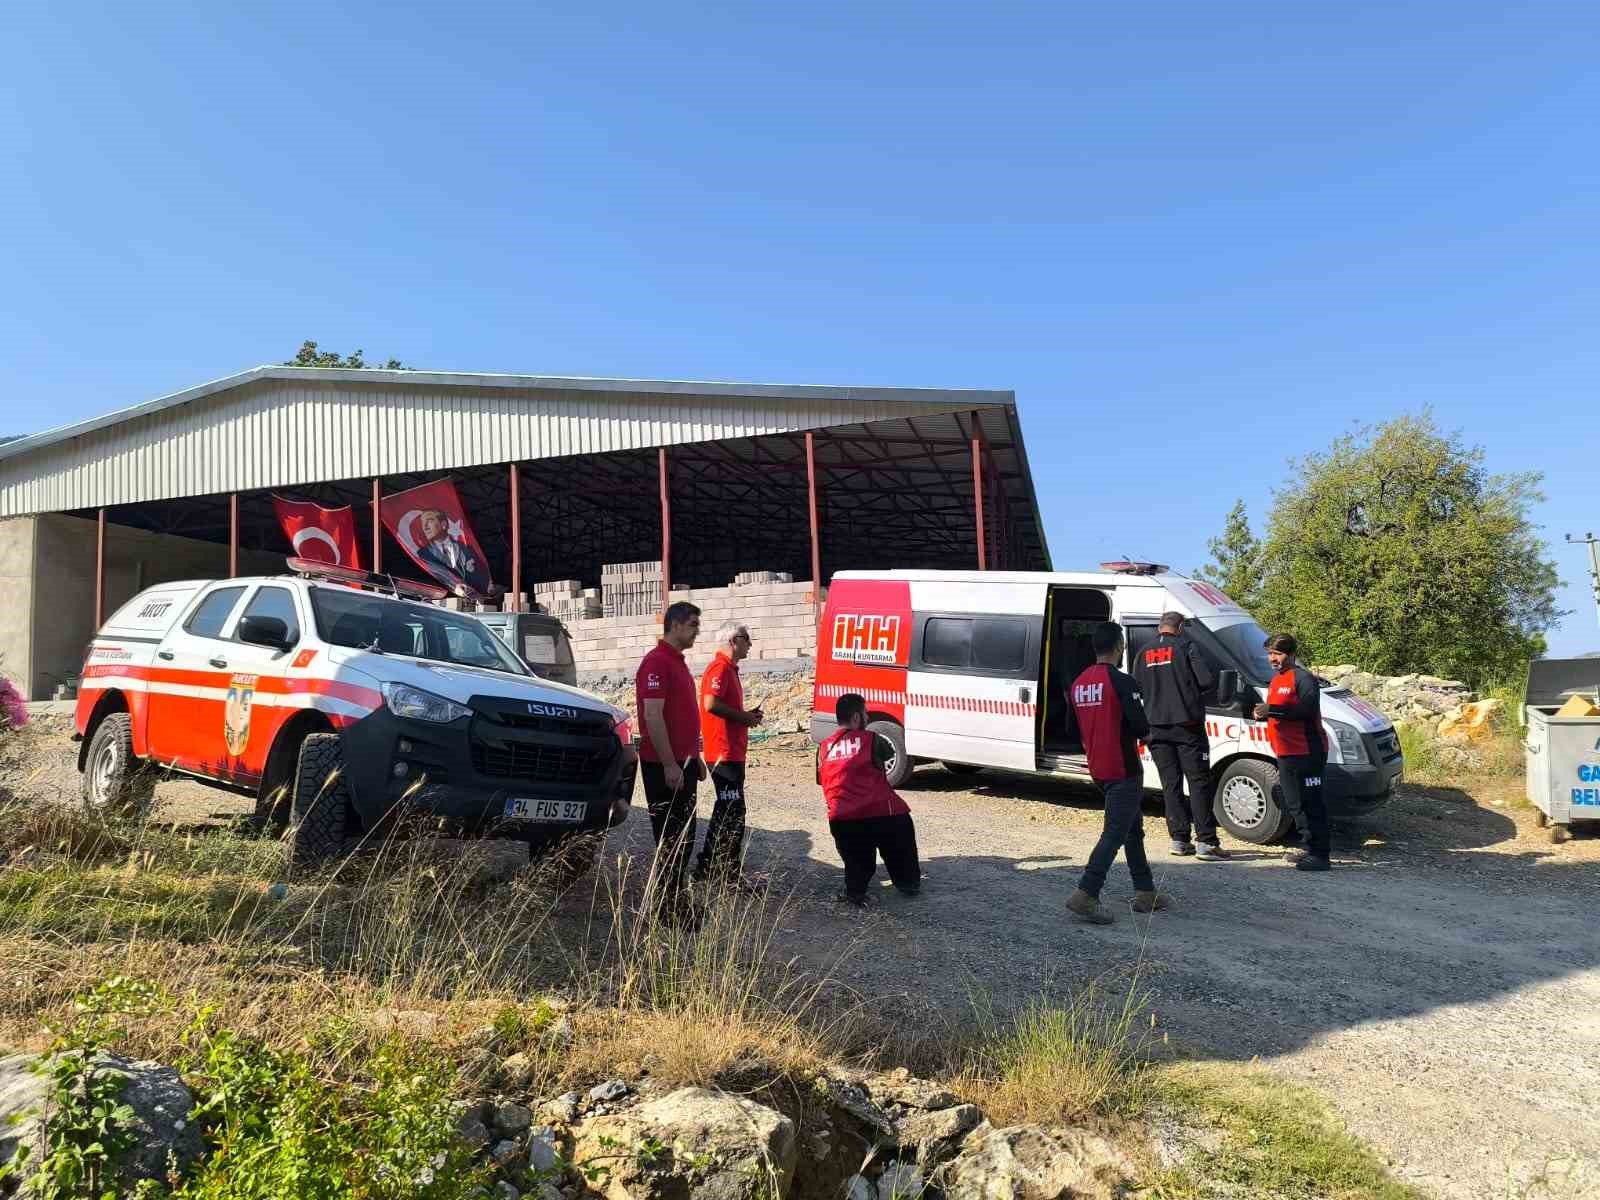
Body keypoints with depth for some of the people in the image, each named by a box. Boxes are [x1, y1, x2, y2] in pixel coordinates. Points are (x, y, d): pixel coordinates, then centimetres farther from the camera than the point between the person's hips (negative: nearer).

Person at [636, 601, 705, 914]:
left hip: (682, 763, 10)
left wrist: (693, 757, 21)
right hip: (665, 767, -10)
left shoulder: (677, 662, 15)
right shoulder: (657, 662, -16)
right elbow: (652, 716, -22)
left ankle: (676, 900, 25)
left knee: (684, 836, 15)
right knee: (670, 839, -3)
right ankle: (666, 908, 6)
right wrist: (670, 765, -22)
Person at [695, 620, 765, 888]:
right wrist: (744, 717, -15)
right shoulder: (720, 668, -14)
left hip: (731, 752, 11)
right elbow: (711, 704, -26)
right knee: (732, 815, -7)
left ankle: (709, 867, 24)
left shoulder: (729, 668, 18)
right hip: (724, 752, -11)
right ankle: (729, 875, -2)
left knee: (725, 811, 16)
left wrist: (747, 715, 12)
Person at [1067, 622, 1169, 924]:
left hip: (1098, 769, 8)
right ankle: (1086, 895, -12)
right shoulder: (1122, 682, -16)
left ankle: (1145, 893, 26)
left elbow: (1075, 726, 14)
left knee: (1133, 827, 19)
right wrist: (1146, 731, 5)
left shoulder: (1079, 683, 8)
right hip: (1123, 770, -8)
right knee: (1115, 833, -6)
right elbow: (1141, 728, -17)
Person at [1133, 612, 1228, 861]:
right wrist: (1193, 693, 8)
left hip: (1156, 728, 4)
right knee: (1199, 782, 0)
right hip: (1187, 725, -4)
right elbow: (1209, 681, -12)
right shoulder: (1187, 647, -5)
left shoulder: (1143, 654, 10)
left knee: (1170, 784, 10)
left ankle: (1179, 839, 9)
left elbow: (1136, 689, 11)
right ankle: (1206, 842, -4)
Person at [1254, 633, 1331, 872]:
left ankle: (1320, 855, -8)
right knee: (1293, 803, 16)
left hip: (1307, 752, -10)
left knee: (1311, 803, -9)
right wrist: (1263, 714, 7)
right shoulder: (1276, 681, 19)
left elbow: (1308, 710, -24)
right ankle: (1308, 846, 27)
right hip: (1285, 753, 10)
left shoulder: (1303, 678, -11)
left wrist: (1272, 710, -26)